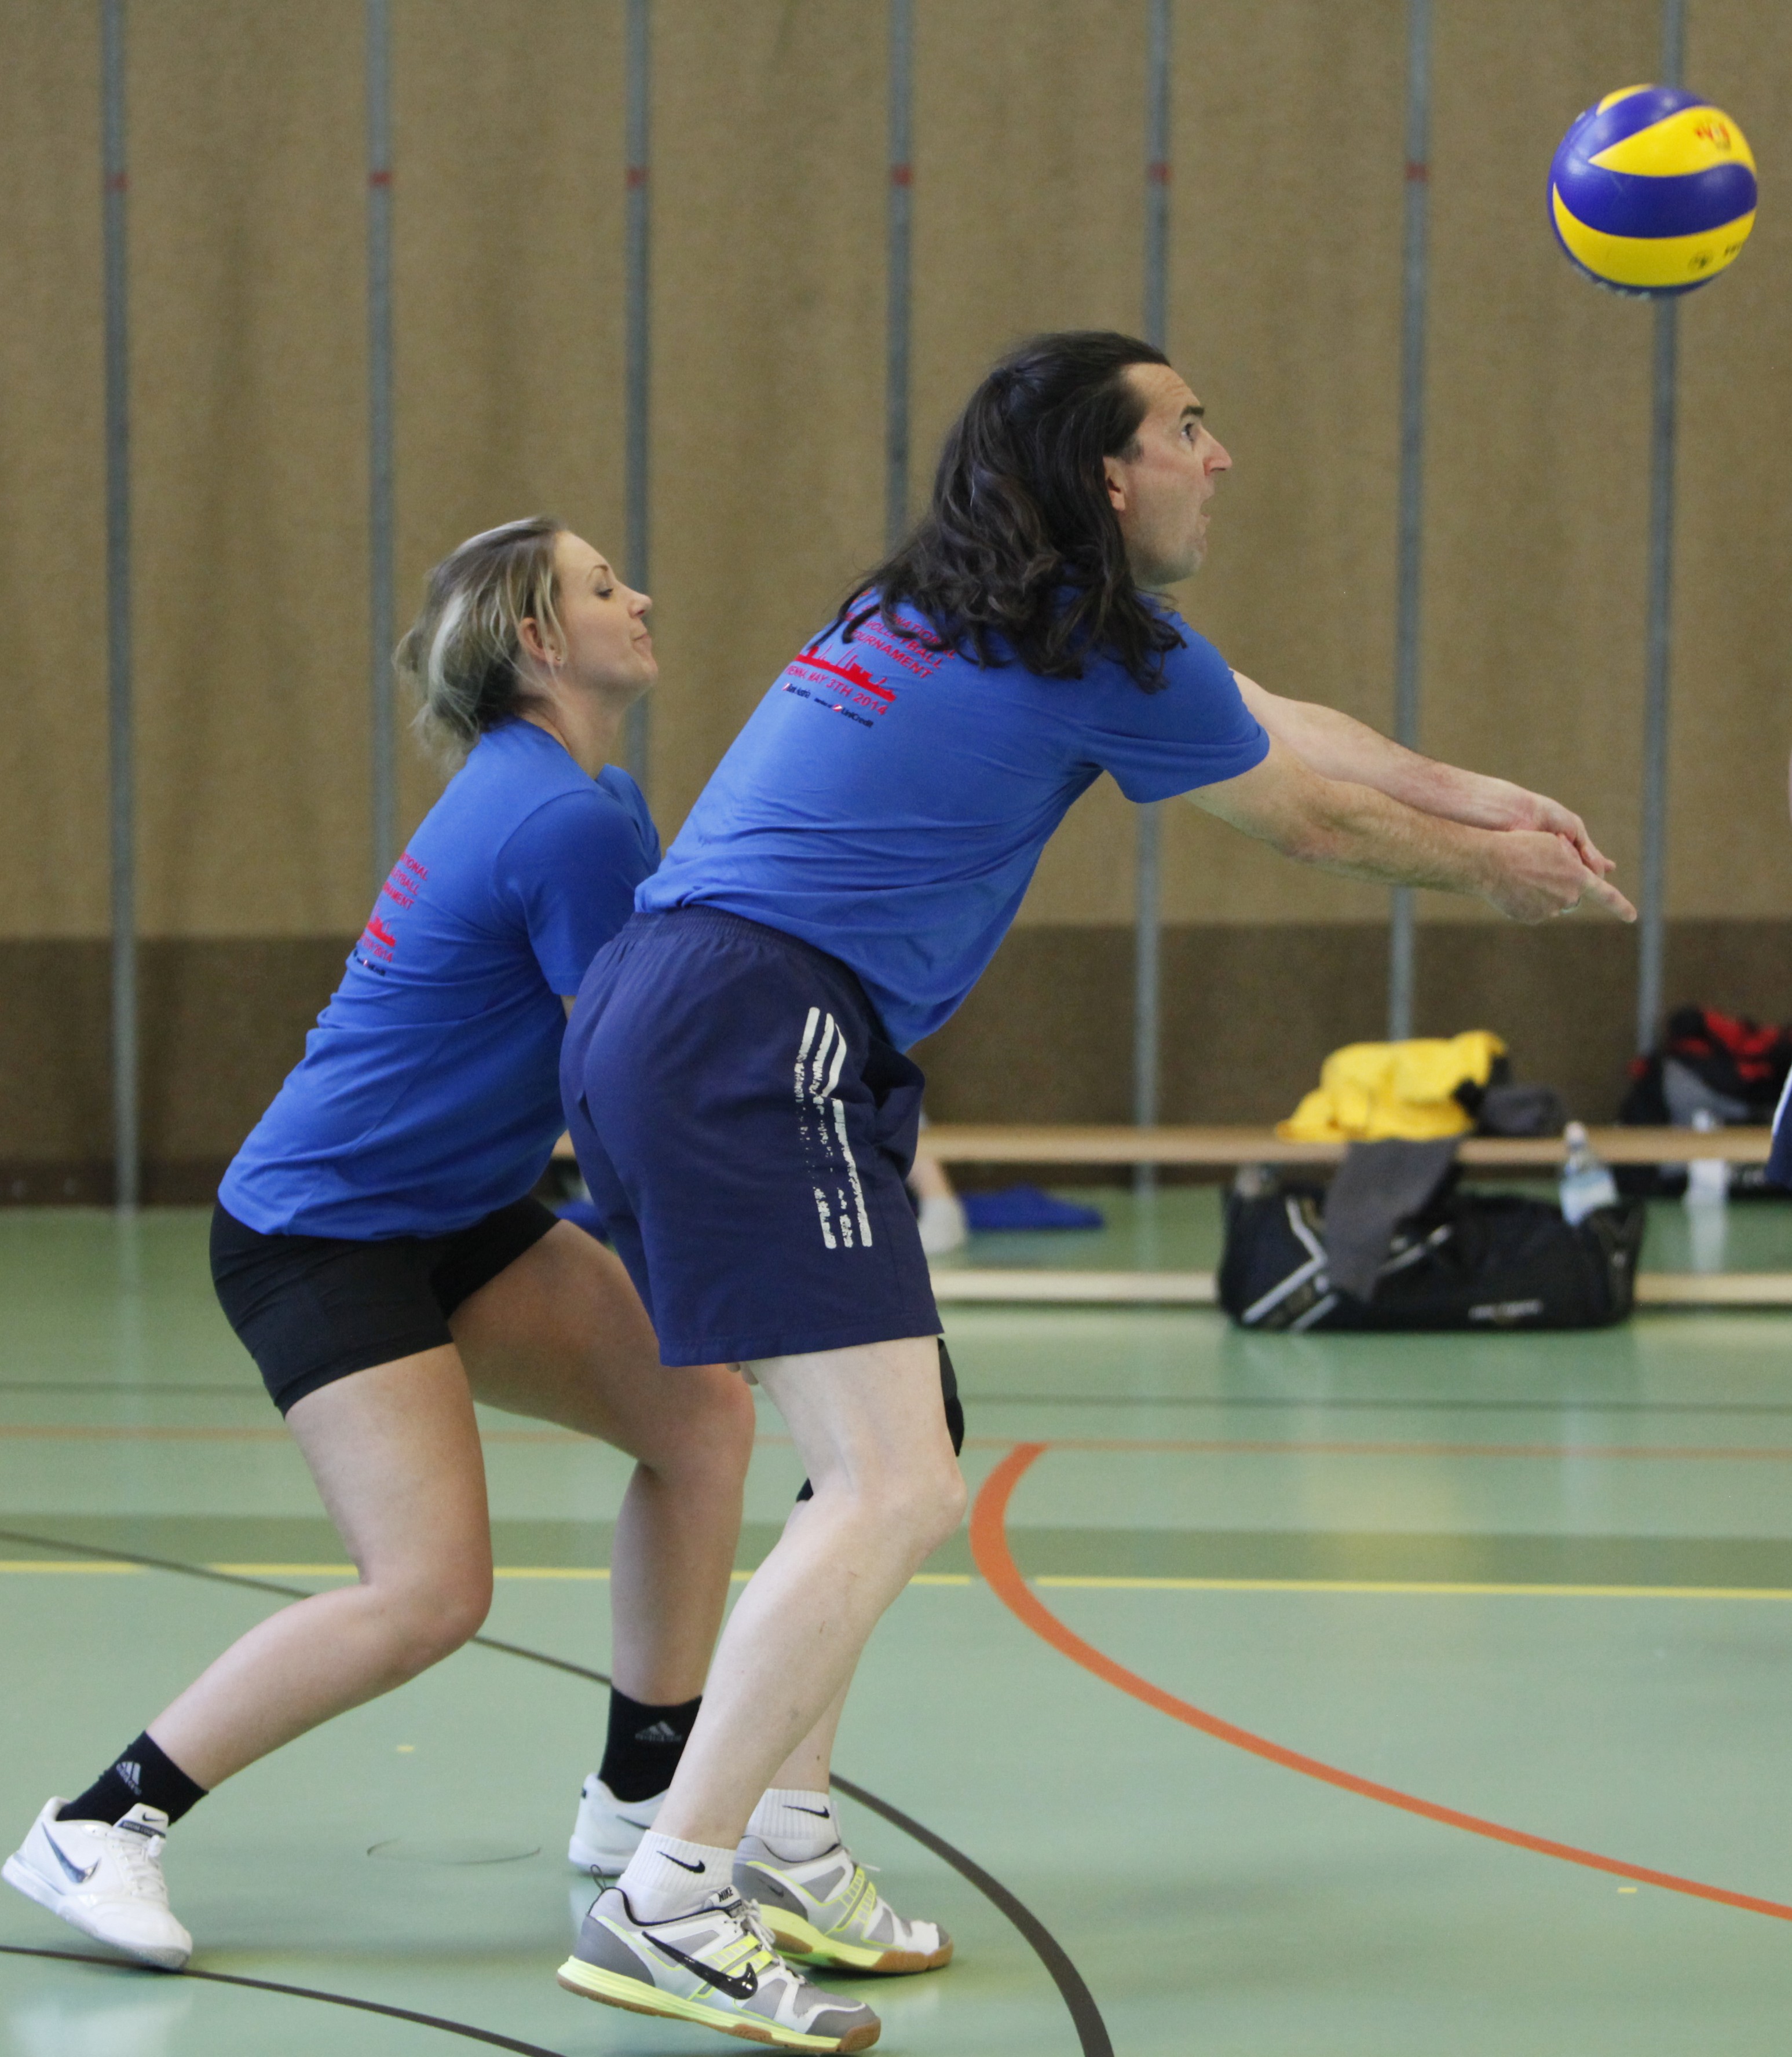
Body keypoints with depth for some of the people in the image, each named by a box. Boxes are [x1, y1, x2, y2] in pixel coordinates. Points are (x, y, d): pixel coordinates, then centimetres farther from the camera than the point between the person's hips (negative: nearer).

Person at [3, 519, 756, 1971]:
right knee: (432, 1591, -19)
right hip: (318, 1234, -10)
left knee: (703, 1415, 3)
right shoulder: (567, 823, -21)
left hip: (454, 1222, 10)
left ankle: (642, 1798, 13)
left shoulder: (576, 796, 11)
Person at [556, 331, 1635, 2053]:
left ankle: (778, 1854, 22)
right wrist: (1494, 872, 26)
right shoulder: (1102, 652, -5)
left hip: (643, 1021, 10)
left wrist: (1471, 795, 31)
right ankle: (664, 1908, -16)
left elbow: (1269, 722, 30)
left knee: (884, 1476, 18)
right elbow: (1314, 821, 10)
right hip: (761, 1030, -10)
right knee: (892, 1491, -13)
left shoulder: (951, 609, 21)